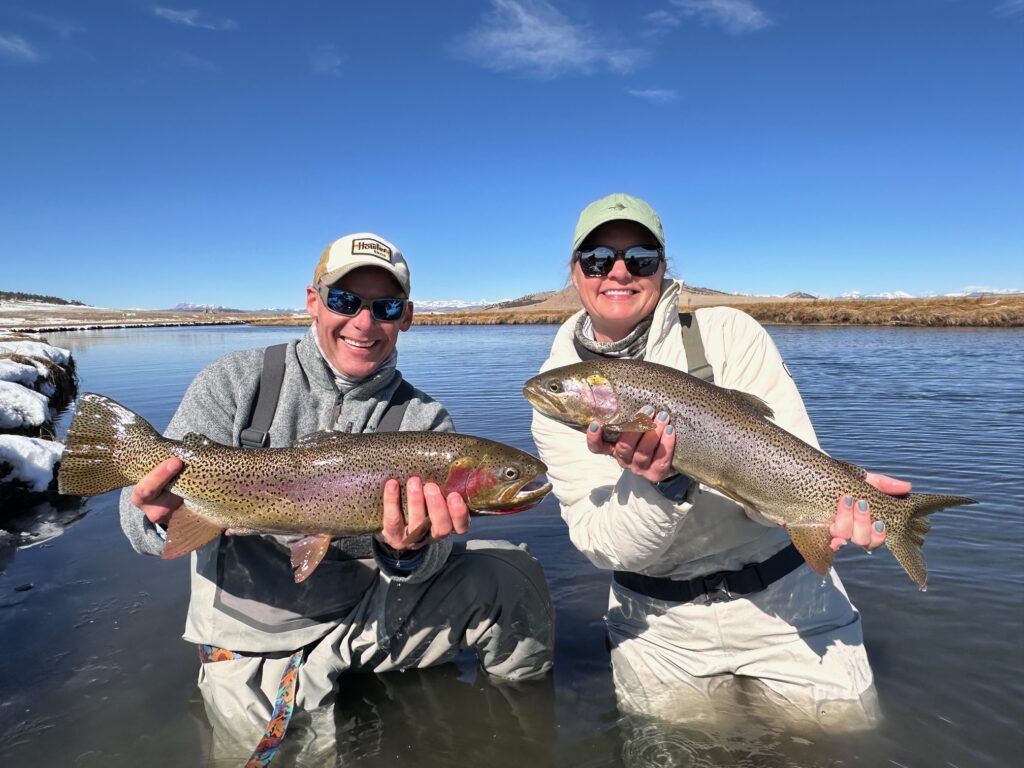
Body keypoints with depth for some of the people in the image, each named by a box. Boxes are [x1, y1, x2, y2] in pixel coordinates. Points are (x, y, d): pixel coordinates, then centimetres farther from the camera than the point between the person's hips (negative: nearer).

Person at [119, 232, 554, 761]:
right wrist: (163, 517, -33)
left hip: (372, 619, 1)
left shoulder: (424, 421, -5)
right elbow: (141, 514, -9)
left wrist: (410, 549, -37)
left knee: (509, 573, -16)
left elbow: (430, 560, -13)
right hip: (250, 649, 0)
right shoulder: (236, 382, -7)